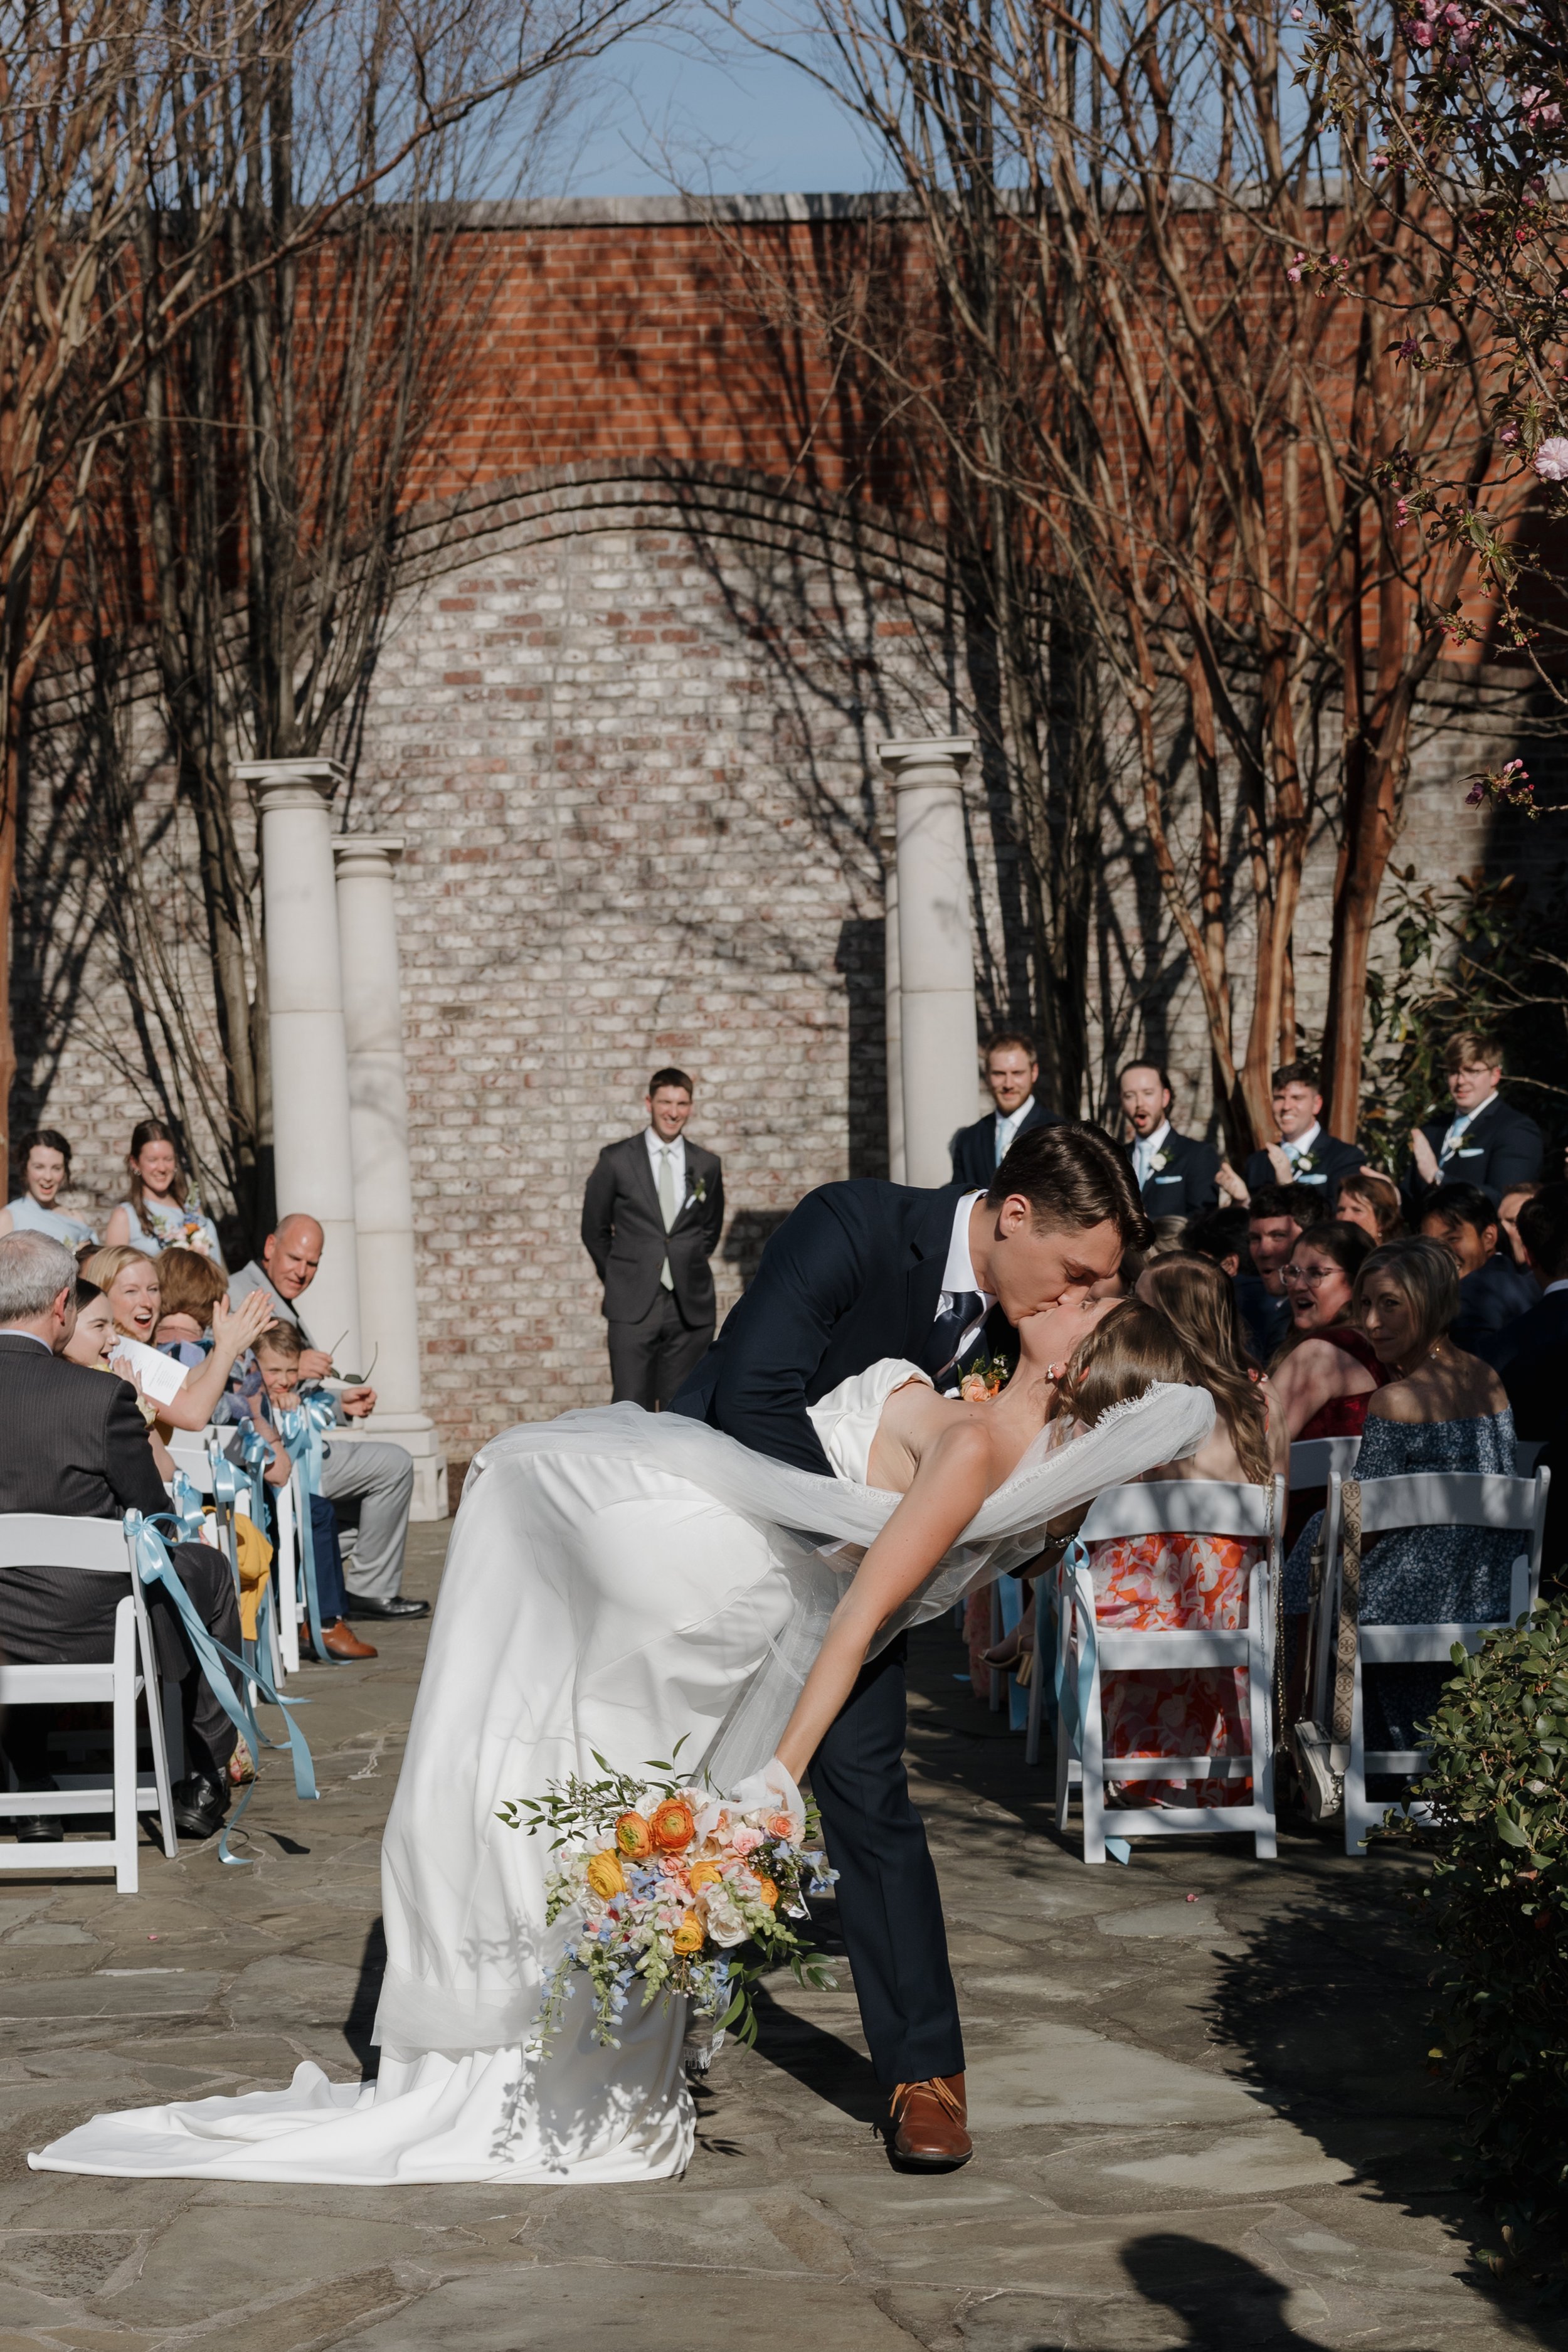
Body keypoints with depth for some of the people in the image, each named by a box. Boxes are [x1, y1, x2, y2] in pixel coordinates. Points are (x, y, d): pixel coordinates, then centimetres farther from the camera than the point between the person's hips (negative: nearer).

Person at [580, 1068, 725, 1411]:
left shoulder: (707, 1165, 7)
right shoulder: (616, 1160, 1)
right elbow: (594, 1230, 10)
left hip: (690, 1306, 2)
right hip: (633, 1306, -2)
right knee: (631, 1409, -8)